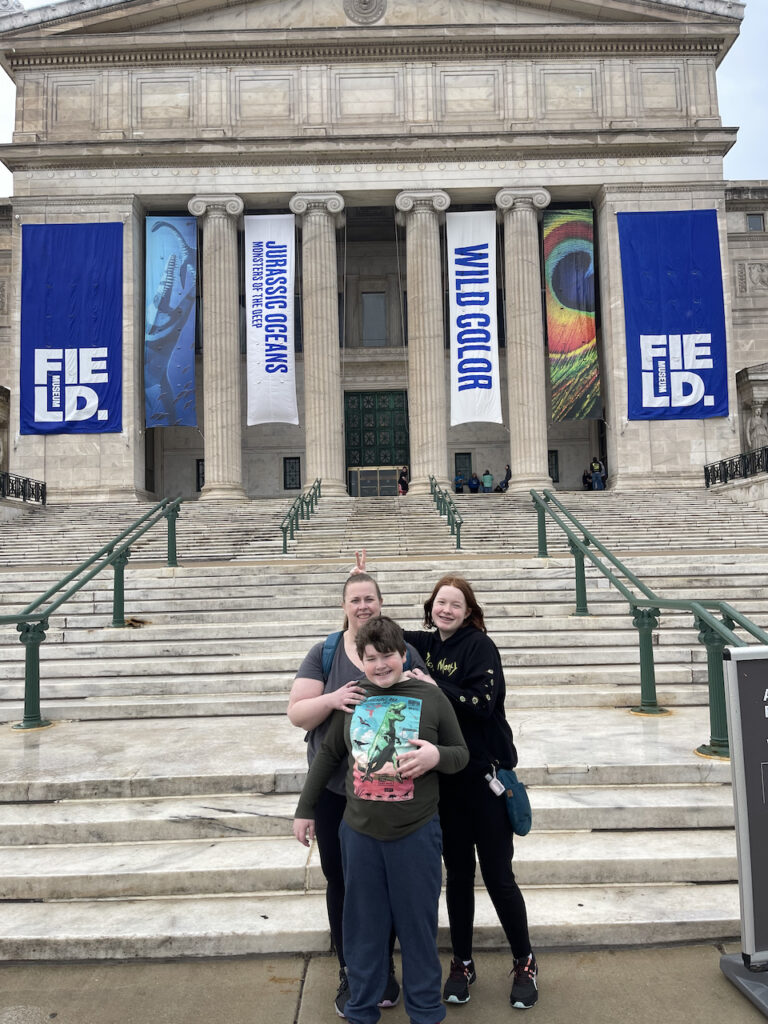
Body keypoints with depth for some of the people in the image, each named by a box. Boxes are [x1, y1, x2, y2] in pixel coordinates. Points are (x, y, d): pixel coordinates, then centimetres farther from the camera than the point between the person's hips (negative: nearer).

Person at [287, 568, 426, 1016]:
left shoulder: (404, 652, 0)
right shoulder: (324, 653, -2)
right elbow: (297, 712, -4)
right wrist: (333, 699, -23)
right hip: (335, 789, 0)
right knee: (340, 879, 11)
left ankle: (383, 967, 35)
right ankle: (349, 971, 33)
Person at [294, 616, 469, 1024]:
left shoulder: (430, 697, -6)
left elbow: (461, 755, 3)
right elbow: (328, 755, 10)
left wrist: (436, 755, -19)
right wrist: (305, 809, 13)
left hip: (415, 834, -1)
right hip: (359, 833, 2)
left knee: (418, 927, 11)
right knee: (364, 928, 14)